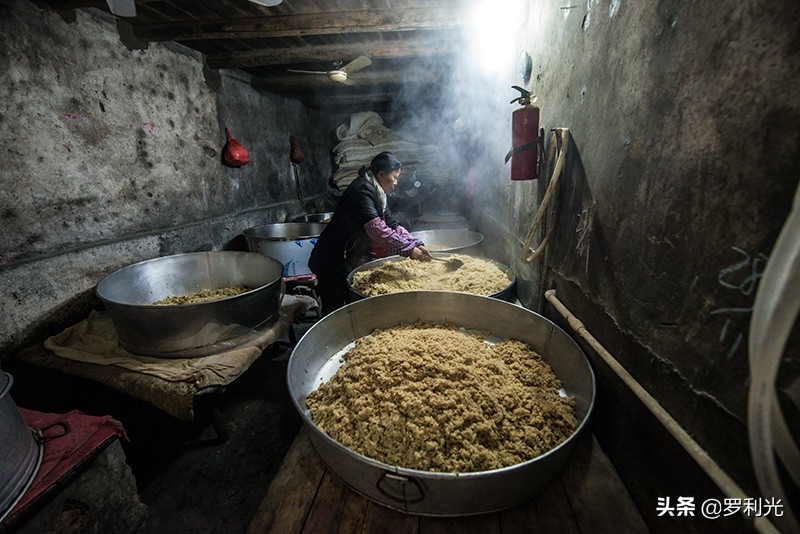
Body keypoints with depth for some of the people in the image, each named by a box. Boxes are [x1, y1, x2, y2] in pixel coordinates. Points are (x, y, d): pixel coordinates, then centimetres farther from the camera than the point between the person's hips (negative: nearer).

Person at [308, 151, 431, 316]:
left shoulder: (376, 193, 9)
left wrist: (416, 244, -6)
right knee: (333, 310, 0)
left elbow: (392, 225, 6)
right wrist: (408, 249, -31)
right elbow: (377, 230, -32)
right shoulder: (361, 191, -21)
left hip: (353, 261, 9)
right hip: (333, 263, -9)